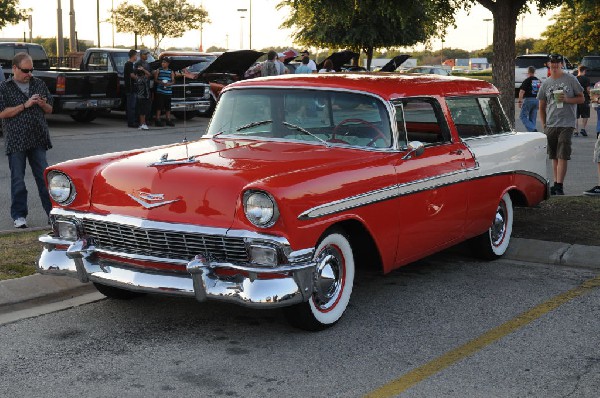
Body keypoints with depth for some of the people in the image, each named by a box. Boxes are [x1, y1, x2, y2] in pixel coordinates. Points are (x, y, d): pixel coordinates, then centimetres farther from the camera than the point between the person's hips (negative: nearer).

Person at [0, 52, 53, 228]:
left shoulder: (39, 84, 11)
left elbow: (50, 110, 16)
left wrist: (43, 104, -8)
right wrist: (25, 105, -15)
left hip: (38, 140, 2)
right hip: (16, 141, -2)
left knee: (44, 177, 4)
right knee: (18, 180, 4)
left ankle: (53, 212, 9)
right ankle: (19, 215, 13)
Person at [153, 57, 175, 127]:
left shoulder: (171, 72, 11)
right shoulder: (158, 70, 6)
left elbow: (173, 81, 7)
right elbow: (155, 79, 3)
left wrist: (169, 84, -14)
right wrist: (161, 82, -16)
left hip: (168, 92, 2)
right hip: (160, 91, -2)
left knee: (168, 107, 7)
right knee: (159, 106, -5)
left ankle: (168, 120, 13)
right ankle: (158, 120, -3)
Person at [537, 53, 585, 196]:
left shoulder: (571, 79, 2)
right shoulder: (545, 83, 12)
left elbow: (581, 98, 5)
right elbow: (542, 106, 17)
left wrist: (567, 99, -13)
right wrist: (544, 125, 9)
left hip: (566, 124, -4)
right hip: (550, 125, 4)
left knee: (562, 156, -11)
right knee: (554, 157, 9)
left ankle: (559, 186, -13)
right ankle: (556, 184, 16)